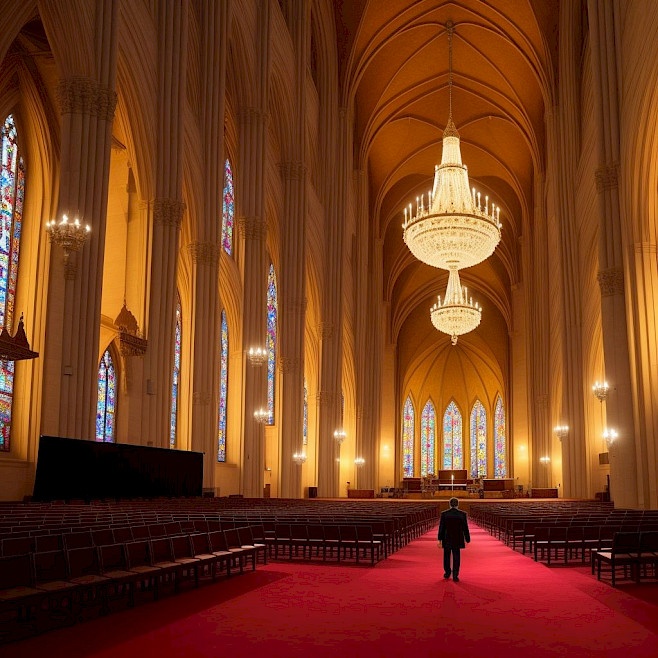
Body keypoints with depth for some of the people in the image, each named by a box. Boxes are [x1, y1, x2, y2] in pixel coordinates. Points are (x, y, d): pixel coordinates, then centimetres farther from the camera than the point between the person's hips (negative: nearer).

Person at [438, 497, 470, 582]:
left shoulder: (444, 514, -5)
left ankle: (447, 573, 25)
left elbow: (441, 527, -3)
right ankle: (455, 576, 2)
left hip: (447, 540, 0)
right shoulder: (462, 514, -5)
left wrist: (440, 539, 2)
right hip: (458, 540, 0)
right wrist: (467, 540, 6)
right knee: (456, 557, 4)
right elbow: (465, 528, -2)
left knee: (447, 556, 17)